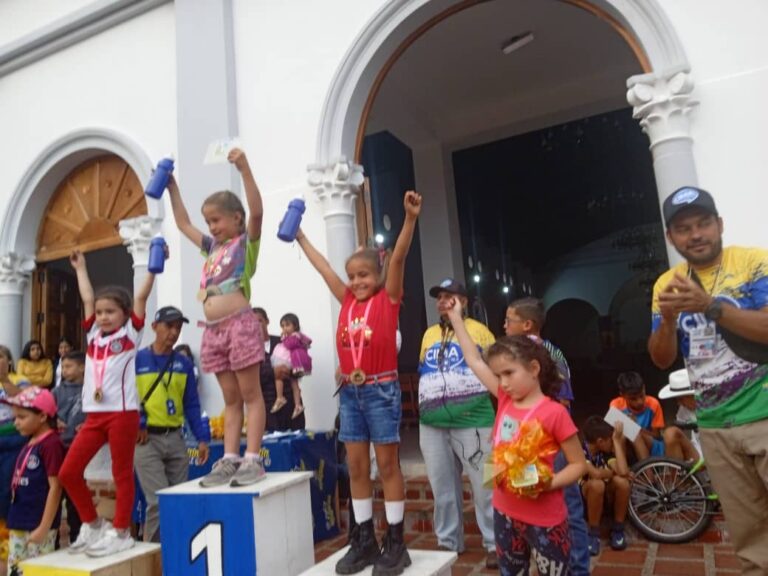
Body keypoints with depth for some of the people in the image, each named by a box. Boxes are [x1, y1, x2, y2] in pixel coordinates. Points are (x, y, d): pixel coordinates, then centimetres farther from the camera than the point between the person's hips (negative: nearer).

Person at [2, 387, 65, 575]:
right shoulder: (29, 444, 10)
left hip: (38, 525, -9)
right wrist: (14, 521, 14)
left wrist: (44, 527, -18)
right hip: (19, 525, 9)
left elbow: (55, 487, -18)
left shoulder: (51, 444, -16)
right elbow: (20, 485, 16)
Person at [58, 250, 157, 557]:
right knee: (68, 472, 6)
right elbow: (87, 298, 20)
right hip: (94, 414, 6)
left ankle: (121, 532, 14)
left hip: (123, 413, -6)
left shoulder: (131, 332, 1)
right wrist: (81, 267, 29)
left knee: (122, 473, 2)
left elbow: (141, 296, -3)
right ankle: (92, 524, 23)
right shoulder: (94, 334, 14)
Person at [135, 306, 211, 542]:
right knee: (159, 501, -8)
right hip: (147, 439, -4)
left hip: (176, 439, 4)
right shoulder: (136, 360, -3)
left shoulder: (184, 363, 7)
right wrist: (137, 424, -15)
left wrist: (202, 438, 1)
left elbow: (192, 404, 7)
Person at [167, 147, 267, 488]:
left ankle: (252, 459, 1)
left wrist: (244, 169, -24)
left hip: (240, 325, -7)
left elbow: (257, 211, -16)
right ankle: (229, 459, 12)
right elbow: (183, 224, 31)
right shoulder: (212, 247, 20)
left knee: (251, 394, -1)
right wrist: (172, 188, 29)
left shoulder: (246, 241, 1)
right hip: (213, 331, 7)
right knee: (230, 399, 10)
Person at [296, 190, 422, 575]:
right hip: (350, 392, 5)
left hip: (381, 390, -5)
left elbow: (398, 257, -15)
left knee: (387, 465, 5)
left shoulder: (388, 298, -3)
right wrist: (300, 237, 23)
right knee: (356, 467, 10)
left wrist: (410, 218, -24)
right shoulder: (347, 301, 9)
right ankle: (364, 541, 22)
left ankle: (395, 543, 16)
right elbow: (322, 267, 16)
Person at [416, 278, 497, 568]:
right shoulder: (429, 334, 15)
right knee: (443, 488, 14)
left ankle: (495, 544, 18)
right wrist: (422, 408, 14)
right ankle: (448, 542, 29)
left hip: (472, 422, -5)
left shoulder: (478, 331, 0)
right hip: (432, 425, 5)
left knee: (484, 486, 2)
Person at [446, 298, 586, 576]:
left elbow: (579, 464, -8)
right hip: (505, 513, 6)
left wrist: (549, 483, -25)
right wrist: (455, 317, 9)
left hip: (545, 520, -6)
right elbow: (475, 361, 6)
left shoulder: (554, 412, -15)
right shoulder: (505, 400, 0)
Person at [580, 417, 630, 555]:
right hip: (582, 499, -4)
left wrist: (617, 440, -22)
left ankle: (617, 529, -6)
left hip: (605, 496, 4)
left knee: (621, 481, -28)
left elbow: (623, 472, -28)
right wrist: (614, 471, -17)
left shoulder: (607, 452, -8)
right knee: (597, 484, -37)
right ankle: (594, 533, -16)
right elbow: (596, 474, -37)